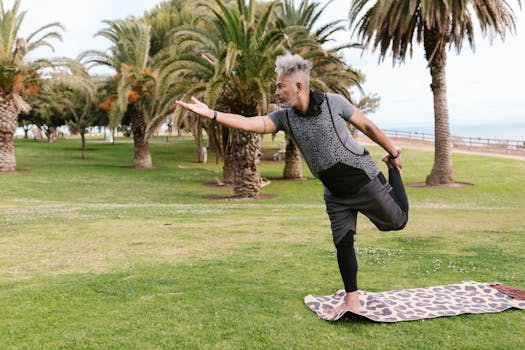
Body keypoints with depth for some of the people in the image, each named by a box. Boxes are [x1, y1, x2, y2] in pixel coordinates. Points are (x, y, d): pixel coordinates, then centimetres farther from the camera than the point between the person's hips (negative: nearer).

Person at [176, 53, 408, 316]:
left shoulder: (333, 103, -16)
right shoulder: (285, 117, -6)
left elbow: (367, 126, -5)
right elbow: (250, 123, -19)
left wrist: (393, 153, 4)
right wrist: (211, 114, -31)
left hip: (364, 180, -3)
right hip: (336, 194, 4)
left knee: (397, 221, 11)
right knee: (342, 243, 4)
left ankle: (392, 170, 38)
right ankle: (352, 302, 16)